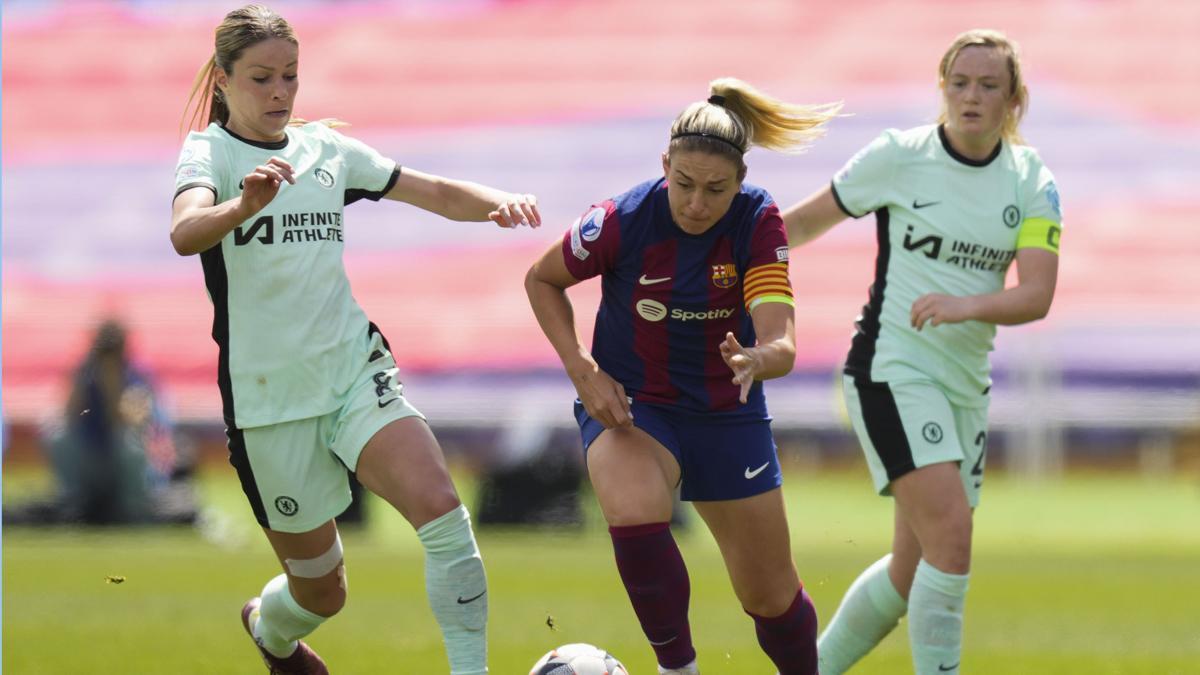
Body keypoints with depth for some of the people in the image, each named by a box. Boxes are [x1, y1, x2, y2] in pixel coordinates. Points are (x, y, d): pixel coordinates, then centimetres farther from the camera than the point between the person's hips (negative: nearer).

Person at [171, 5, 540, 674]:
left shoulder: (325, 148, 9)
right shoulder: (209, 151, -6)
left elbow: (436, 194, 11)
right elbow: (185, 233, -28)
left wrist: (498, 203, -11)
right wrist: (244, 206, -50)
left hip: (355, 367, 3)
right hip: (270, 398, -3)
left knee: (440, 507, -24)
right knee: (321, 589, 7)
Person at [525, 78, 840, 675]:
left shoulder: (757, 222, -18)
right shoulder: (622, 221, -21)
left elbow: (781, 346, -27)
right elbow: (542, 280, -1)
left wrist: (757, 362, -51)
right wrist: (581, 370, -13)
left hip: (728, 413, 2)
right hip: (628, 404, -2)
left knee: (771, 597, 7)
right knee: (635, 515, -35)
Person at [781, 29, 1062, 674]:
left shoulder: (1032, 182, 2)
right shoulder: (899, 156, -7)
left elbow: (1036, 295, -10)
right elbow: (806, 220, 6)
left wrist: (965, 306, -28)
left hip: (966, 384, 5)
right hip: (894, 371, -5)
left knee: (913, 571, 10)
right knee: (950, 537, -21)